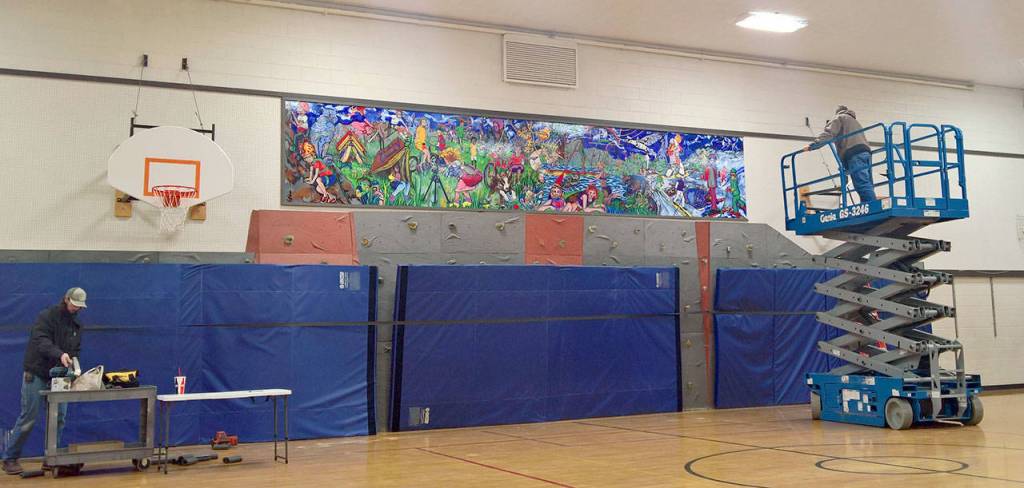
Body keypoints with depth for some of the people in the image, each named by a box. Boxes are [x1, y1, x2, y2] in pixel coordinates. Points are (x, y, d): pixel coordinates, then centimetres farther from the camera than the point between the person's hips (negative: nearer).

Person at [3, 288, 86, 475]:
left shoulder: (76, 325, 12)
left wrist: (72, 363, -7)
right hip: (36, 375, -6)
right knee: (28, 418, -3)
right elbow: (40, 341, -24)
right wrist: (60, 354, -39)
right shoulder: (46, 316, -9)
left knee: (59, 419, 2)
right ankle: (10, 459, 10)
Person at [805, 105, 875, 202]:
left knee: (862, 185, -19)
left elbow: (828, 133, -2)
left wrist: (812, 145, -12)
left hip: (854, 154, -8)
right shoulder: (855, 121, 39)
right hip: (865, 152, 8)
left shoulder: (839, 118, 17)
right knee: (867, 185, 1)